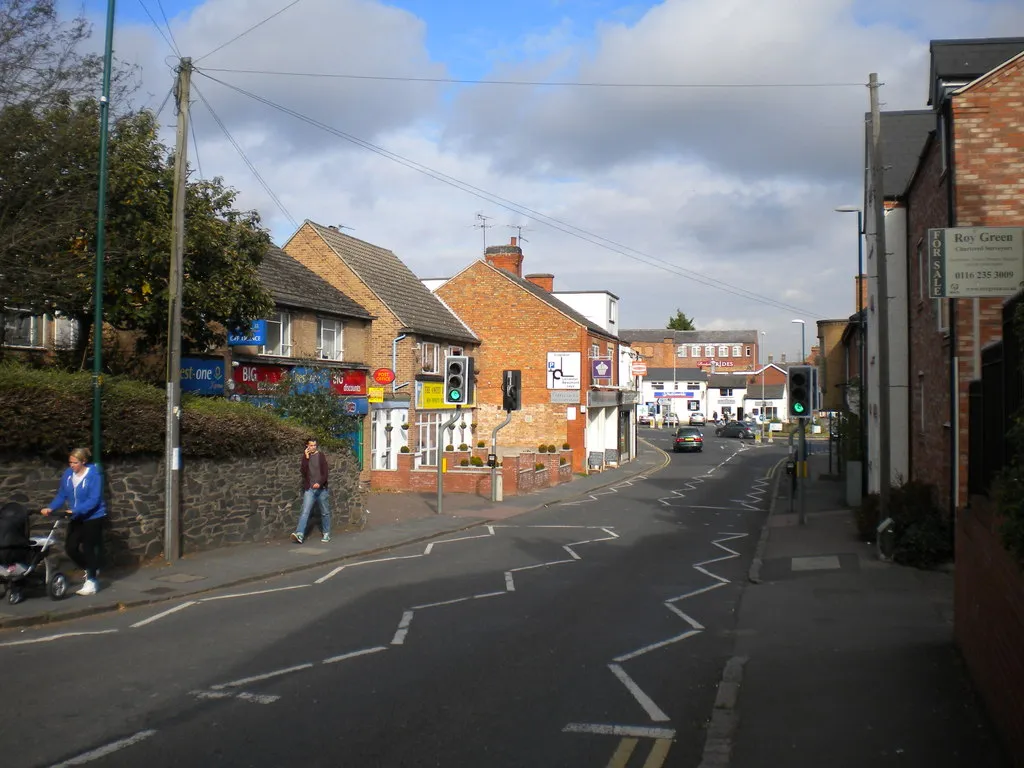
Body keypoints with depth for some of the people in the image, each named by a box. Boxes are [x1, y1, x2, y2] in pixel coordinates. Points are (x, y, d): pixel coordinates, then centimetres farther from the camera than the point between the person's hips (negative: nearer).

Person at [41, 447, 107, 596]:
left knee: (88, 547, -5)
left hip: (93, 517, -6)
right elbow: (62, 495, 1)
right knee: (70, 547, 3)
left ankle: (91, 581, 5)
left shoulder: (94, 475, -20)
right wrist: (51, 508, -15)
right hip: (76, 518, 6)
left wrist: (76, 510, -34)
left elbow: (94, 500, -24)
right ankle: (90, 569, 27)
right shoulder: (68, 474, -3)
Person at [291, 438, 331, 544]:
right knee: (305, 512, -12)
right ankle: (299, 534, -23)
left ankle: (326, 534, 21)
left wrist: (320, 483, -21)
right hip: (309, 489, 1)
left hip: (321, 488, -1)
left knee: (325, 512, 9)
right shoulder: (305, 457, 7)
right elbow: (302, 471, -7)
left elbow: (325, 472, -7)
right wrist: (306, 457, -12)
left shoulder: (321, 456, 0)